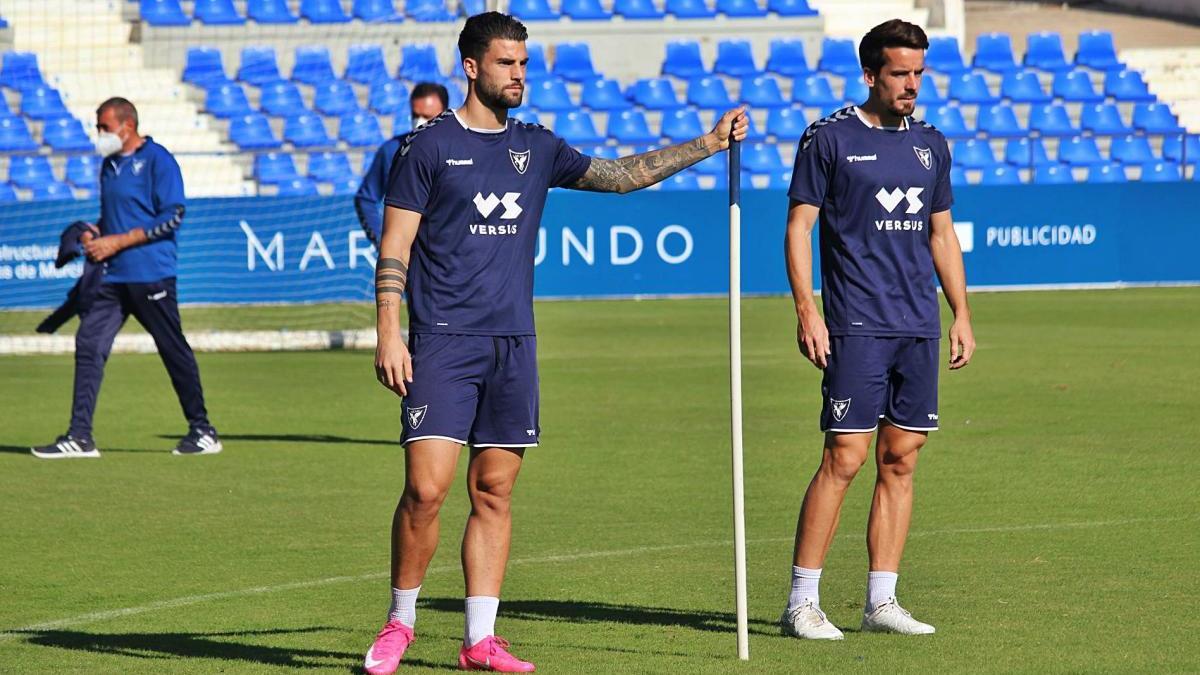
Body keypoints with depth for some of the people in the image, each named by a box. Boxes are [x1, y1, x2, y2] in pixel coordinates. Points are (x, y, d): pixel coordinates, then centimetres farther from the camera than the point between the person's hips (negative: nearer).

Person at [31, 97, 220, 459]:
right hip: (112, 276, 7)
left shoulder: (157, 160, -7)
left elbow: (172, 216, -14)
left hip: (151, 276, -7)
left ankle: (202, 431, 12)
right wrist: (94, 236, 4)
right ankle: (80, 437, -4)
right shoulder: (109, 164, 16)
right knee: (88, 344, -3)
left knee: (174, 351, 0)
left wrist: (117, 242, -16)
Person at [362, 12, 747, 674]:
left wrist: (707, 144, 10)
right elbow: (394, 247, -2)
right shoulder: (428, 145, 0)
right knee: (426, 488, -12)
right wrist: (388, 335, -10)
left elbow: (621, 174, 18)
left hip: (513, 343, 5)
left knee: (494, 492, 4)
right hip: (442, 342, -5)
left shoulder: (537, 147, 14)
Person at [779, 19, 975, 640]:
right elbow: (798, 225, -3)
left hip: (919, 330, 6)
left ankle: (881, 601, 10)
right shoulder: (829, 138, -2)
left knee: (900, 460, 5)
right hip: (856, 326, -6)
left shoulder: (931, 144, 14)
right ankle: (801, 601, -4)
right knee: (845, 457, -10)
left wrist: (961, 315, 15)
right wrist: (806, 311, -11)